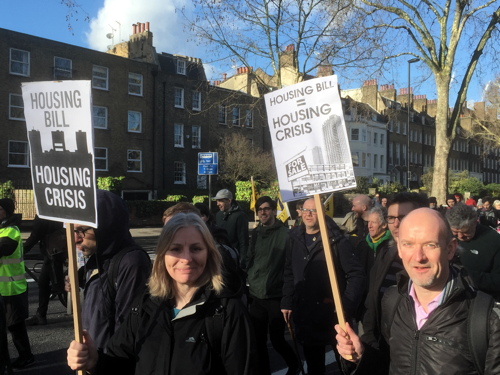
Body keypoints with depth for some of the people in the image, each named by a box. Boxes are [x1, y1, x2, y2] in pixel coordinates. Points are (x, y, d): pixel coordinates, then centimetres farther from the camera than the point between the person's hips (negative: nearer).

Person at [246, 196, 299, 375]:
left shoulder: (285, 233, -9)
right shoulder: (256, 233, 8)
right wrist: (249, 280, 9)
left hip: (277, 295, -5)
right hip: (256, 295, 5)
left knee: (277, 339, 5)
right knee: (258, 341, 10)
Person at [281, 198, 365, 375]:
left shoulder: (337, 240, -11)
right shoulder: (295, 239, 5)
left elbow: (357, 274, -13)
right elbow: (289, 274, 12)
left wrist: (347, 306, -19)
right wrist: (287, 302, 7)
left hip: (332, 311, -4)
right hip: (303, 312, 5)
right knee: (312, 357, 19)